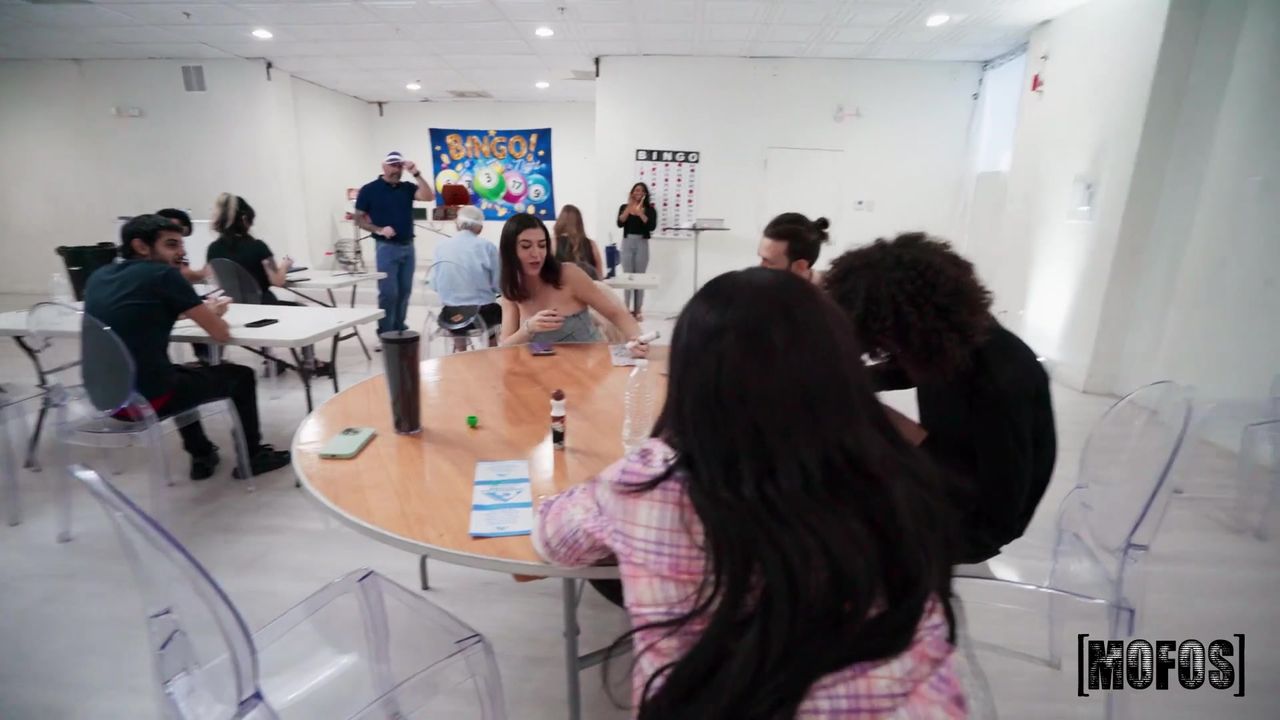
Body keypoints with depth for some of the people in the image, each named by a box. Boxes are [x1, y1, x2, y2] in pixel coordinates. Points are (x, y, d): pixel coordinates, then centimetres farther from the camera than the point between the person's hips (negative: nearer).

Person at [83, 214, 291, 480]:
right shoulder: (163, 274, -11)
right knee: (241, 376, 14)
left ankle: (202, 456, 39)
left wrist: (202, 311, 20)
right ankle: (253, 455, 27)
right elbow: (222, 333, -8)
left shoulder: (98, 277, 10)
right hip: (146, 399, -7)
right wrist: (211, 315, 15)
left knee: (184, 374, 36)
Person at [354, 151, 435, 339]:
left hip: (408, 246, 4)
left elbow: (429, 196, -8)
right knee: (388, 292, -5)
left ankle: (399, 328, 22)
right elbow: (359, 219, 0)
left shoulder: (407, 188, 9)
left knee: (405, 290, 10)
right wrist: (379, 230, -15)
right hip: (386, 247, -4)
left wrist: (417, 174, -13)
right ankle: (385, 333, 6)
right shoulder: (369, 190, -1)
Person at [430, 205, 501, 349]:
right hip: (482, 314, -2)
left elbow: (435, 284, 4)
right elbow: (499, 285, -6)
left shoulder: (441, 246, 0)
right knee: (499, 311, 30)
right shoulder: (487, 246, -7)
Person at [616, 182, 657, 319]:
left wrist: (640, 212, -15)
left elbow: (652, 227, -12)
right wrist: (629, 208, -11)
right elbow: (619, 224, -8)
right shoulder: (624, 207, 7)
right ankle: (626, 309, 6)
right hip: (627, 243, 1)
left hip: (642, 244, -1)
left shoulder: (649, 209, 2)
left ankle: (638, 310, 10)